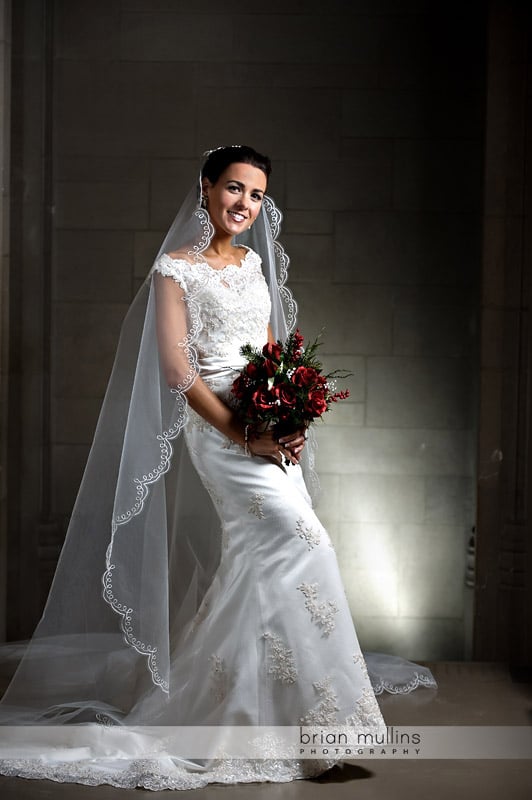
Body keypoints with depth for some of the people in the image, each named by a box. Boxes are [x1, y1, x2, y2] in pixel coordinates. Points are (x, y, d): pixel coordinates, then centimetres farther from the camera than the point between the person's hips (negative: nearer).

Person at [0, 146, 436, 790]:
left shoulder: (256, 263, 17)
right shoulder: (175, 268, -3)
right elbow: (177, 367, -10)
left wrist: (292, 422, -1)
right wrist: (243, 435, -17)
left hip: (273, 427, 7)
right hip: (220, 427, -7)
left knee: (255, 562, 8)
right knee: (301, 543, -19)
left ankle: (236, 707, 22)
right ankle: (320, 712, -14)